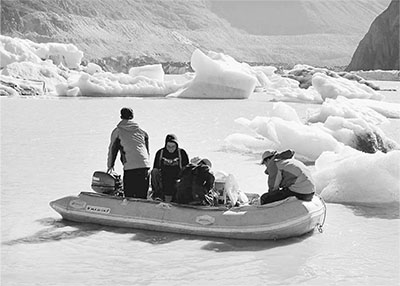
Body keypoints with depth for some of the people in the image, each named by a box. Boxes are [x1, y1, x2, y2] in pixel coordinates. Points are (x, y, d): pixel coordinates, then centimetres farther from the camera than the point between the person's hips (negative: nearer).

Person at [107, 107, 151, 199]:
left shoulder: (117, 131, 7)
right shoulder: (142, 131, 19)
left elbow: (112, 149, 13)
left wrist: (110, 166, 26)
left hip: (129, 167, -4)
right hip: (144, 166, 4)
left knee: (129, 196, 2)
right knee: (142, 196, 9)